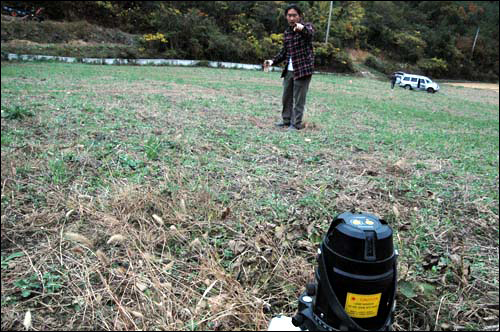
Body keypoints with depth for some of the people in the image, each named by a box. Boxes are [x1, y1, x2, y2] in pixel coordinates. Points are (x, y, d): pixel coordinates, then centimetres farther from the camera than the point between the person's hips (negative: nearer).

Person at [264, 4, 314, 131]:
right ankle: (287, 120, 28)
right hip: (289, 71, 6)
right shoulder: (286, 32, 11)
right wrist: (273, 61, 4)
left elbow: (310, 32, -31)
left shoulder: (307, 26, -6)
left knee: (299, 99, -3)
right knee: (286, 97, 14)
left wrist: (302, 28, -54)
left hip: (303, 69, -6)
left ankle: (296, 124, 8)